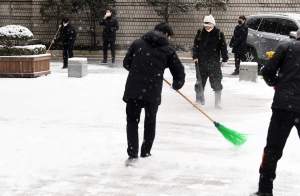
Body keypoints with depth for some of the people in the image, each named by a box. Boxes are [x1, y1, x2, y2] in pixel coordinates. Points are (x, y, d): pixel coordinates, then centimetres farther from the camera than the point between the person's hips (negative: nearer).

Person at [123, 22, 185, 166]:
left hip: (133, 89, 1)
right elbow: (179, 72, 7)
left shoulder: (138, 43, 9)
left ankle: (133, 154, 1)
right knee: (150, 122, 21)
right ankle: (146, 151, 31)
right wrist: (176, 85, 28)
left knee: (132, 121, 12)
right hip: (153, 91, 0)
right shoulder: (168, 50, 6)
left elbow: (126, 63, 12)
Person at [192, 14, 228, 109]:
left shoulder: (219, 34, -5)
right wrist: (195, 57, -1)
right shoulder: (200, 32, 3)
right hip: (201, 61, 3)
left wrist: (224, 60, -3)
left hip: (214, 62, -3)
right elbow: (195, 45, 7)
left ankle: (217, 102, 4)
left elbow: (223, 47, -2)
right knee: (200, 81, 11)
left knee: (216, 82, -3)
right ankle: (199, 99, 25)